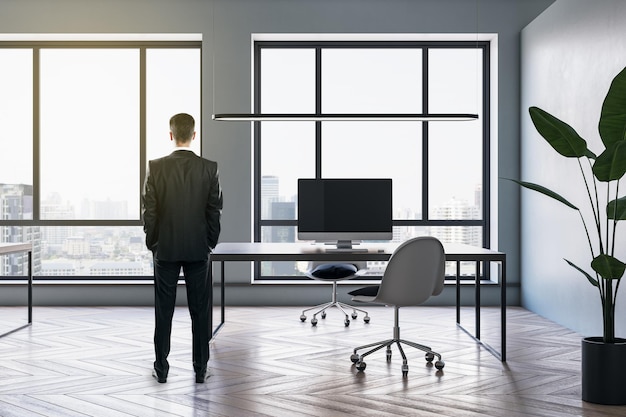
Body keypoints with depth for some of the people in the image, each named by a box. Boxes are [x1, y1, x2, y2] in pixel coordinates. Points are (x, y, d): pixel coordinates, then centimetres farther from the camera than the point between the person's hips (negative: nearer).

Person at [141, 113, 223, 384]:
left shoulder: (155, 167, -8)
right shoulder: (209, 168, -6)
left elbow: (148, 211, -5)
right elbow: (215, 211, -3)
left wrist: (152, 243, 7)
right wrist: (210, 243, 8)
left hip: (165, 249, 0)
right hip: (198, 249, 0)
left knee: (164, 311, 8)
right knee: (200, 310, 7)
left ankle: (161, 368, 14)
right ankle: (200, 369, 13)